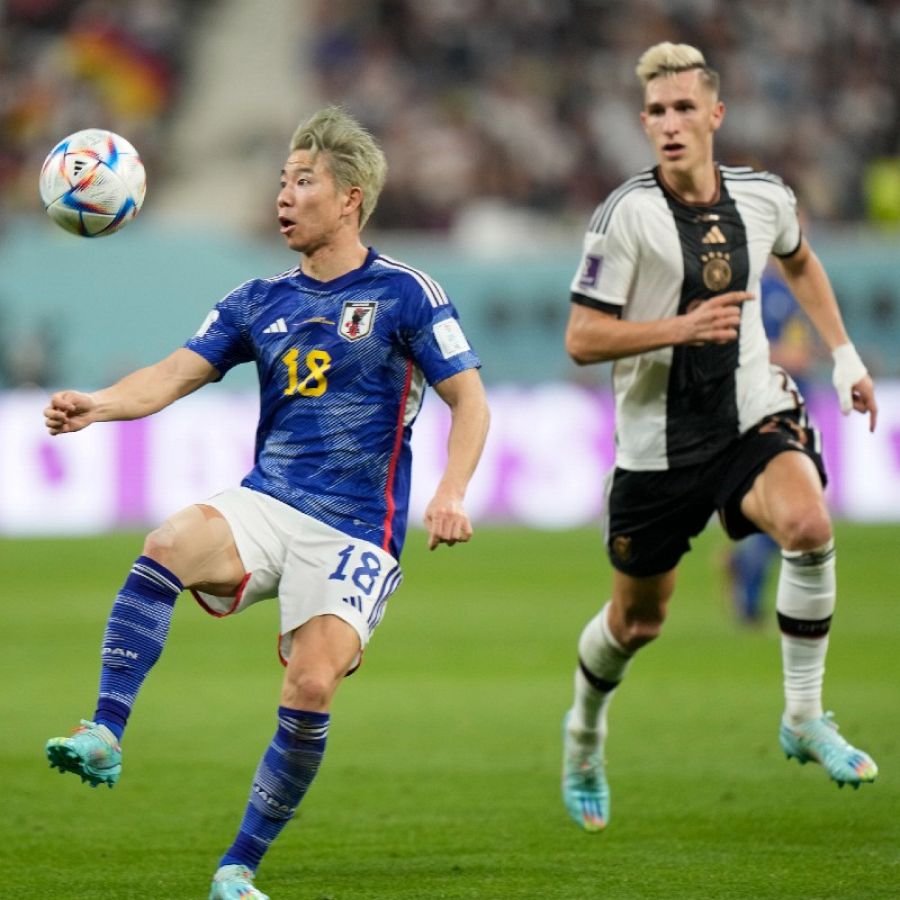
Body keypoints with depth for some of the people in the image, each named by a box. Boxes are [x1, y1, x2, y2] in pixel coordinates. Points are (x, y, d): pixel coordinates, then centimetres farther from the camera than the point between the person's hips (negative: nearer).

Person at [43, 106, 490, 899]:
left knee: (310, 691, -18)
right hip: (265, 505, 3)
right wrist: (97, 406, -18)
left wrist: (450, 493, -19)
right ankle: (104, 736, -34)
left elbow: (469, 401, -2)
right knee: (168, 544, -29)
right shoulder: (260, 302, 12)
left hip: (355, 532, -3)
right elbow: (177, 374, 2)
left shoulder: (405, 295, 0)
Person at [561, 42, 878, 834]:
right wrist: (682, 328, -26)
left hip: (753, 416, 2)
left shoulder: (765, 198, -1)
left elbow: (800, 262, 23)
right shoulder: (627, 215, -15)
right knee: (639, 616, 11)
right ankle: (585, 733, 43)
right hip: (658, 440, -2)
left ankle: (805, 718, -14)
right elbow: (581, 340, -14)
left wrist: (844, 354, 19)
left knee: (807, 523, -29)